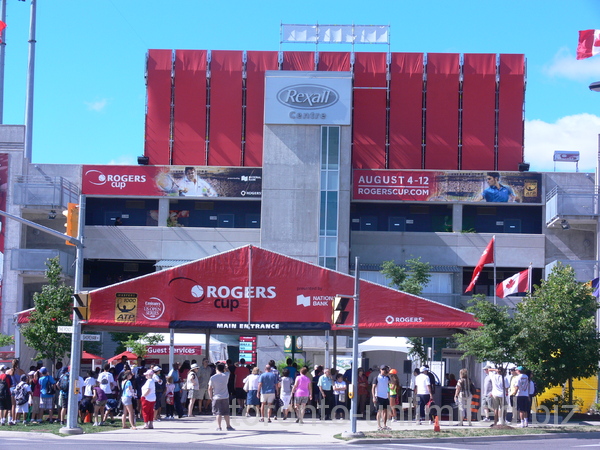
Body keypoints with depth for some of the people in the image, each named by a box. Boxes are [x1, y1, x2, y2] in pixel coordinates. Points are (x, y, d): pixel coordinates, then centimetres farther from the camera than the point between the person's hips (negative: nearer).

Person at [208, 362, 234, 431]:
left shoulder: (212, 378, -8)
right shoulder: (226, 375, -4)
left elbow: (210, 389, -5)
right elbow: (227, 371, 21)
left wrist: (211, 397, 5)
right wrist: (225, 366, 15)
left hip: (216, 398, -2)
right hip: (225, 397, 2)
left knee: (218, 413, 2)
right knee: (226, 413, 11)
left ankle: (219, 427, -1)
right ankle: (228, 426, 17)